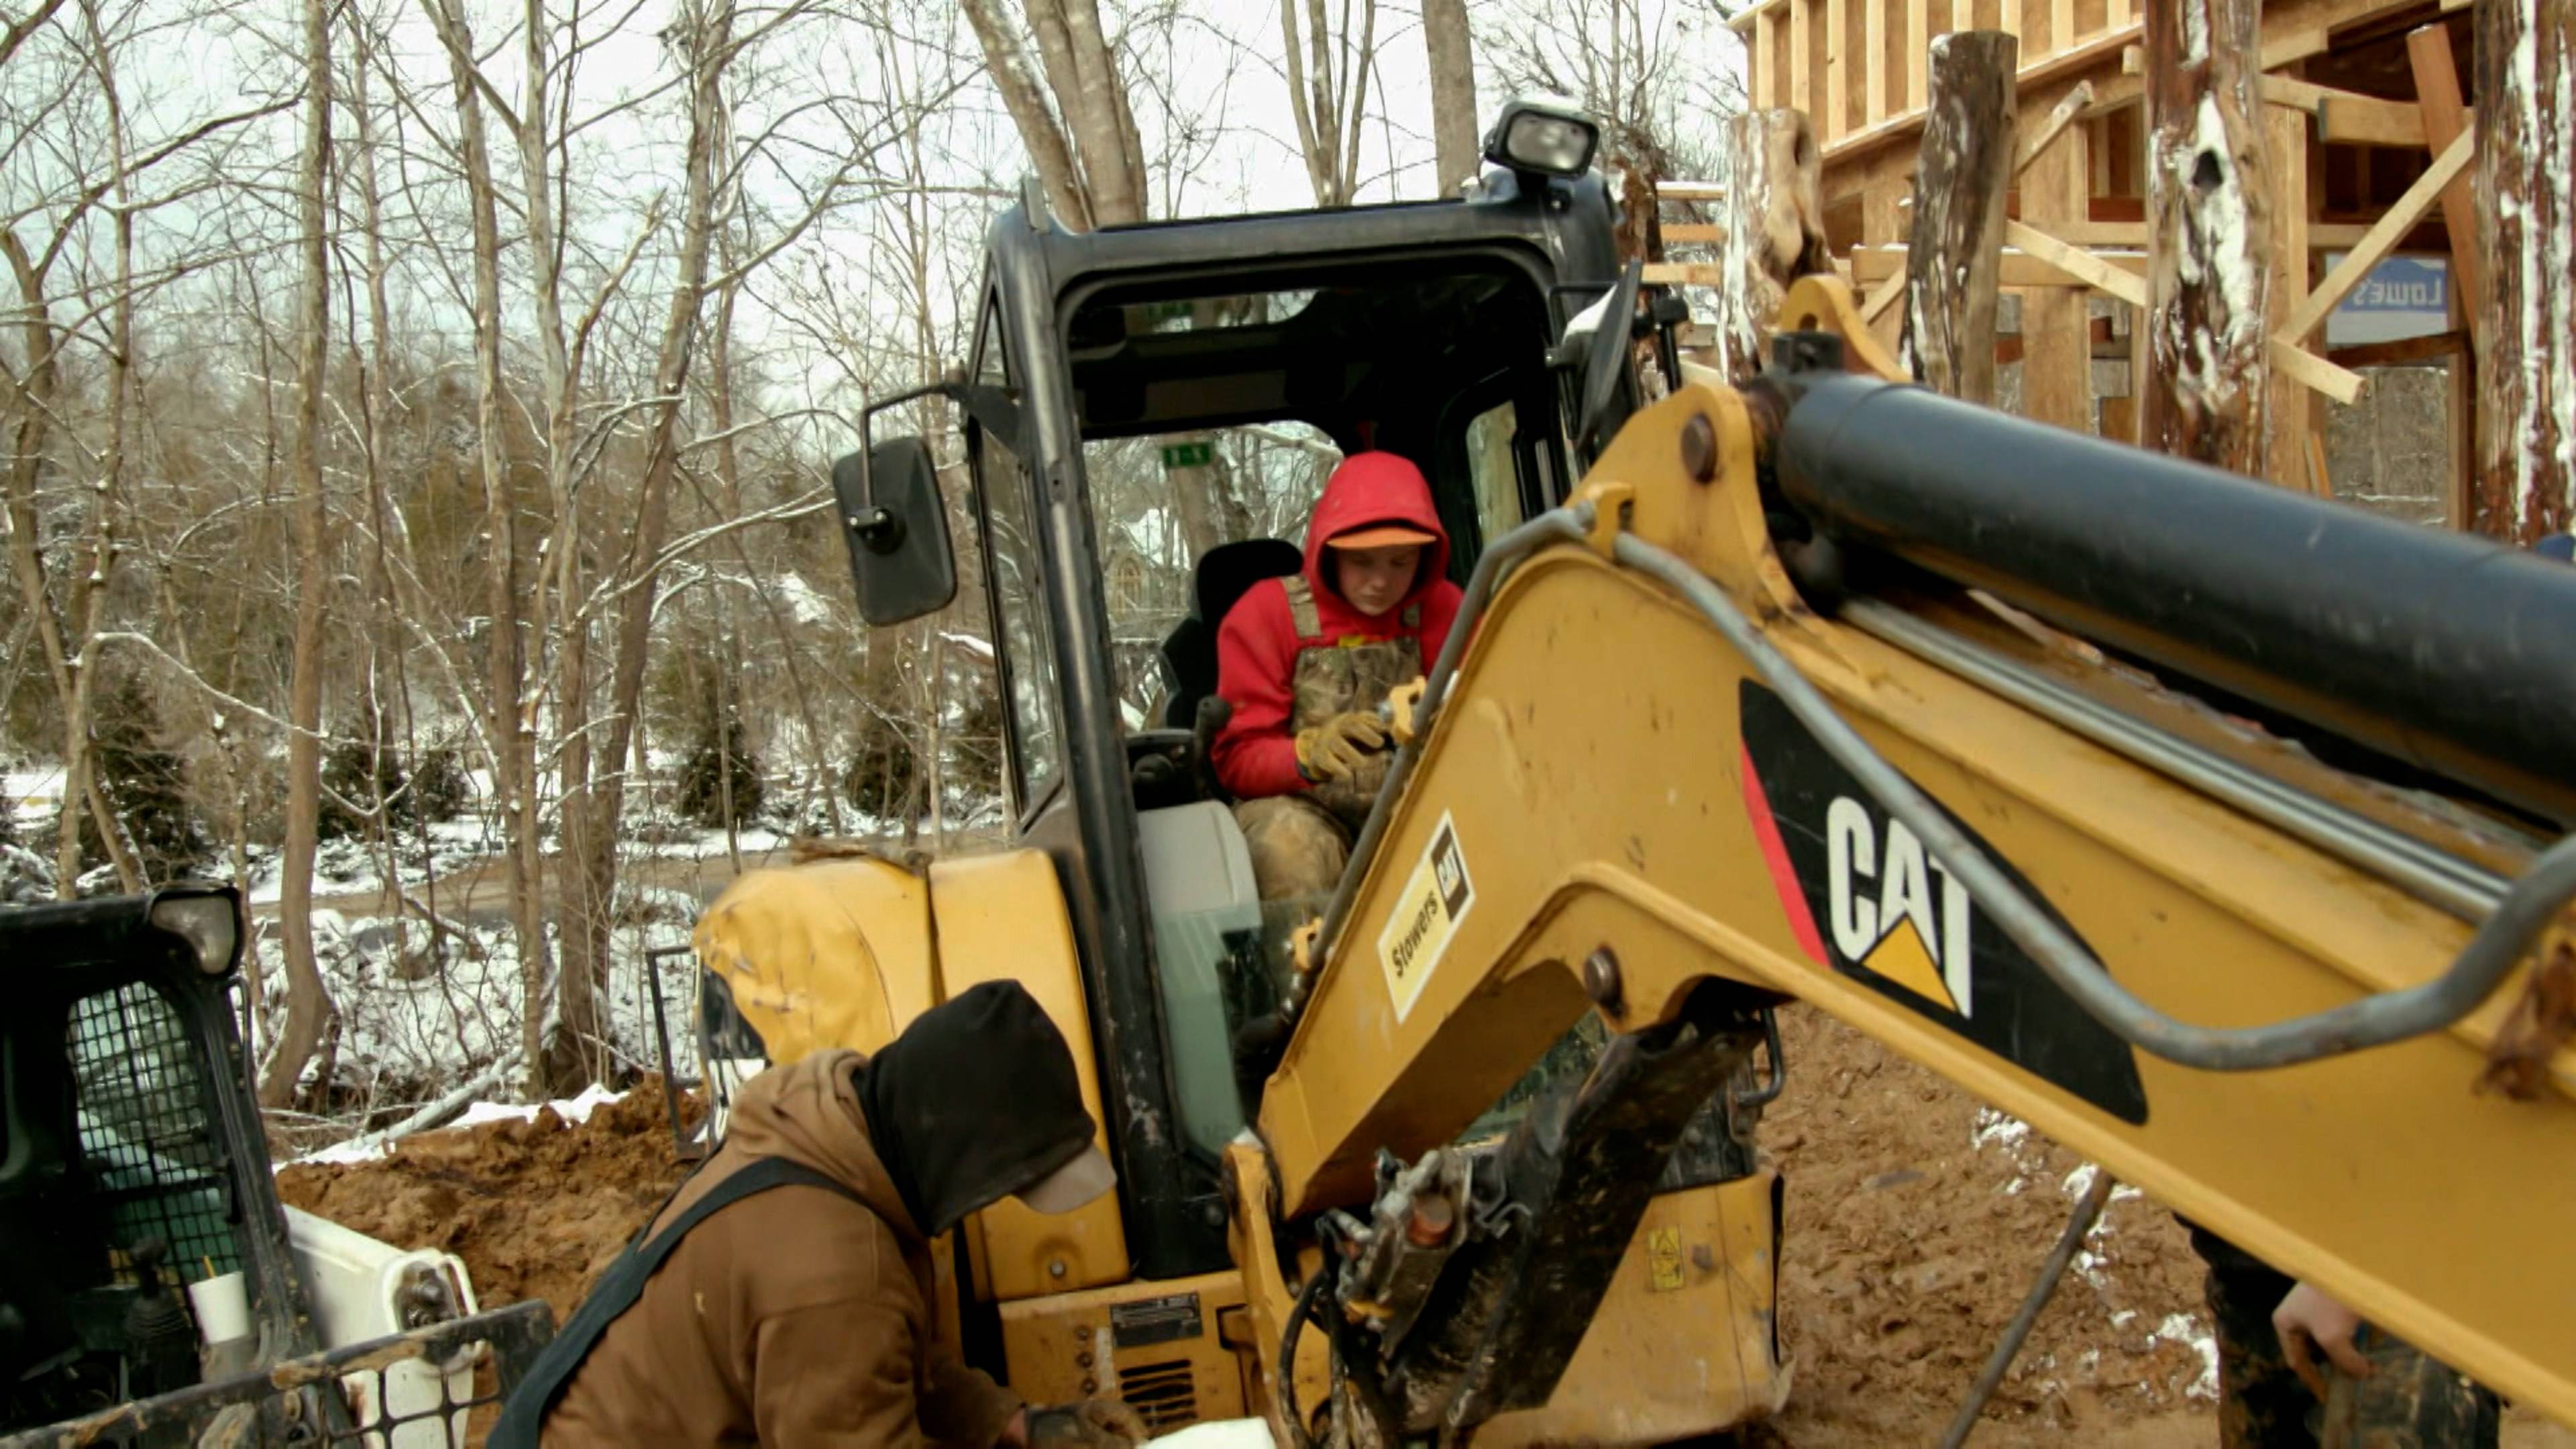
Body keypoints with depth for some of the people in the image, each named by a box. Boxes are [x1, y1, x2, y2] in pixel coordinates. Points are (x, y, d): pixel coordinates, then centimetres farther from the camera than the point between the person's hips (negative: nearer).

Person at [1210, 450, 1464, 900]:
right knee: (1287, 844, -36)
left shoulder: (1441, 608, 4)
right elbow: (1238, 760, -6)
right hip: (1301, 805, -2)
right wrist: (1309, 754, -29)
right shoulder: (1268, 613, -2)